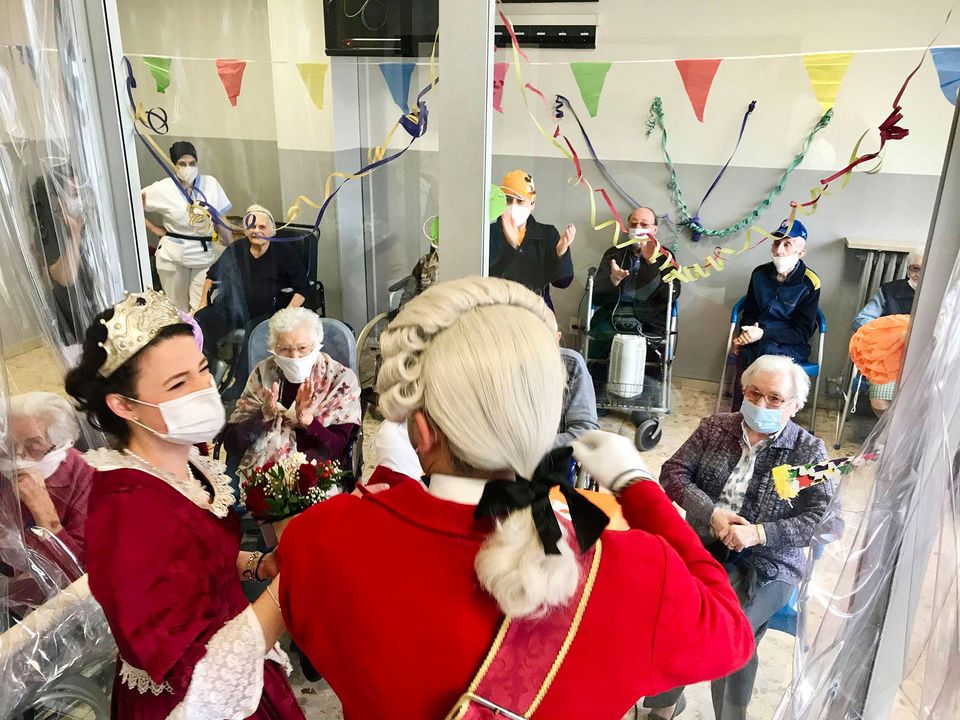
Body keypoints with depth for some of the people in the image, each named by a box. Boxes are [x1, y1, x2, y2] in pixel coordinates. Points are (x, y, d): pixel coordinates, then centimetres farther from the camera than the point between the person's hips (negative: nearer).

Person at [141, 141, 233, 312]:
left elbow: (221, 221, 5)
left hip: (205, 255, 1)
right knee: (178, 310, 10)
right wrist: (154, 229, -2)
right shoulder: (163, 189, -4)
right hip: (173, 256, -1)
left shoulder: (211, 183, 0)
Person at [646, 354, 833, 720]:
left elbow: (826, 520, -7)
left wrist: (758, 533, -18)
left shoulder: (809, 451, 0)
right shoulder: (715, 428, 8)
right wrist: (712, 514, -13)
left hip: (767, 564, -2)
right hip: (703, 546, 3)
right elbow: (673, 472, 3)